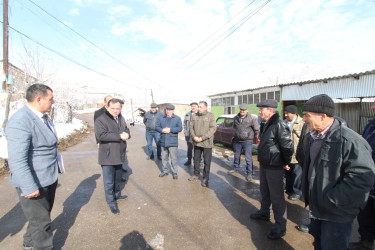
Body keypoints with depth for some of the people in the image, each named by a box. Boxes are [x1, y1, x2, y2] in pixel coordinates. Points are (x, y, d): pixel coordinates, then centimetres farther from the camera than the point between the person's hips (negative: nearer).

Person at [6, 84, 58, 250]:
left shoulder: (43, 117, 6)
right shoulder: (20, 122, -24)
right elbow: (17, 160, -28)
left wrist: (54, 171, 22)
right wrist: (29, 187, -26)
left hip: (49, 179, 10)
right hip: (34, 183, -9)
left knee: (42, 216, 26)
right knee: (41, 222, 7)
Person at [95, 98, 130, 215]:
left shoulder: (121, 118, 9)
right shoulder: (101, 120, -17)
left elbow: (126, 129, 16)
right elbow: (101, 135, -28)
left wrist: (127, 134, -10)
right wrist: (119, 136, -27)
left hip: (119, 155, 8)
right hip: (108, 156, -7)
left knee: (117, 178, 25)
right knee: (109, 181, 2)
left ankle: (117, 195, 45)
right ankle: (111, 203, 18)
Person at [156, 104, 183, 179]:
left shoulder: (177, 118, 0)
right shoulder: (161, 118, 11)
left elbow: (180, 128, -9)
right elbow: (157, 127, 6)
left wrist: (170, 130, -18)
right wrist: (162, 130, -14)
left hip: (172, 142, -4)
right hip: (163, 142, 4)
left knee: (174, 158, 0)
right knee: (164, 157, 14)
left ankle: (174, 172, 14)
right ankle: (165, 171, 29)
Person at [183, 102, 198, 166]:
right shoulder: (187, 114, 11)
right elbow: (185, 124, 17)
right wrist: (185, 131, 9)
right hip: (189, 135, 4)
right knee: (189, 148, 14)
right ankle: (189, 160, 27)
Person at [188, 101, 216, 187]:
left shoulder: (210, 116, -7)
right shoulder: (194, 116, 7)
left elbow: (213, 128, -13)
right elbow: (191, 127, 7)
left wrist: (202, 138, -18)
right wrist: (194, 136, -10)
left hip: (206, 143, -4)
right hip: (196, 142, 5)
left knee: (207, 161, 3)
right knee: (196, 160, 17)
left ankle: (206, 178, 16)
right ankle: (196, 174, 33)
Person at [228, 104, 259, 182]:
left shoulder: (252, 118, -10)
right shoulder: (236, 118, 5)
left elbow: (257, 130, -5)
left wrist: (255, 138, 1)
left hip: (247, 141, -5)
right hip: (237, 141, 5)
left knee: (248, 158, -3)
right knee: (236, 156, 17)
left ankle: (249, 173, 8)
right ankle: (236, 169, 35)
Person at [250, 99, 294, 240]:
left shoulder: (279, 125, -23)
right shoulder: (265, 124, 8)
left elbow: (288, 147, -23)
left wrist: (286, 163, -9)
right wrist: (262, 161, 16)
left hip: (274, 167, -9)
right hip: (264, 165, 9)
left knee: (277, 197, 2)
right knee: (264, 192, 25)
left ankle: (280, 227, 17)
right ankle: (264, 213, 45)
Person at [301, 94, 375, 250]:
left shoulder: (350, 141, -25)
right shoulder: (313, 137, 4)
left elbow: (362, 177, -30)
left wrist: (331, 200, -25)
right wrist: (306, 193, 14)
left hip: (337, 215, -8)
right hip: (317, 208, 8)